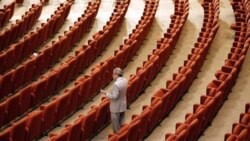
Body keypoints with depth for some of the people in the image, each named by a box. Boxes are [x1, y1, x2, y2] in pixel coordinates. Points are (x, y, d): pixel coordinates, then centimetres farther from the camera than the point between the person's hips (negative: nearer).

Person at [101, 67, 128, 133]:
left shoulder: (116, 84, -30)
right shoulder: (125, 80, -4)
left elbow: (114, 96, -27)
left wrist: (106, 93, -16)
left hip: (116, 107, -8)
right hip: (123, 105, 8)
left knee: (115, 122, 9)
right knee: (121, 122, 20)